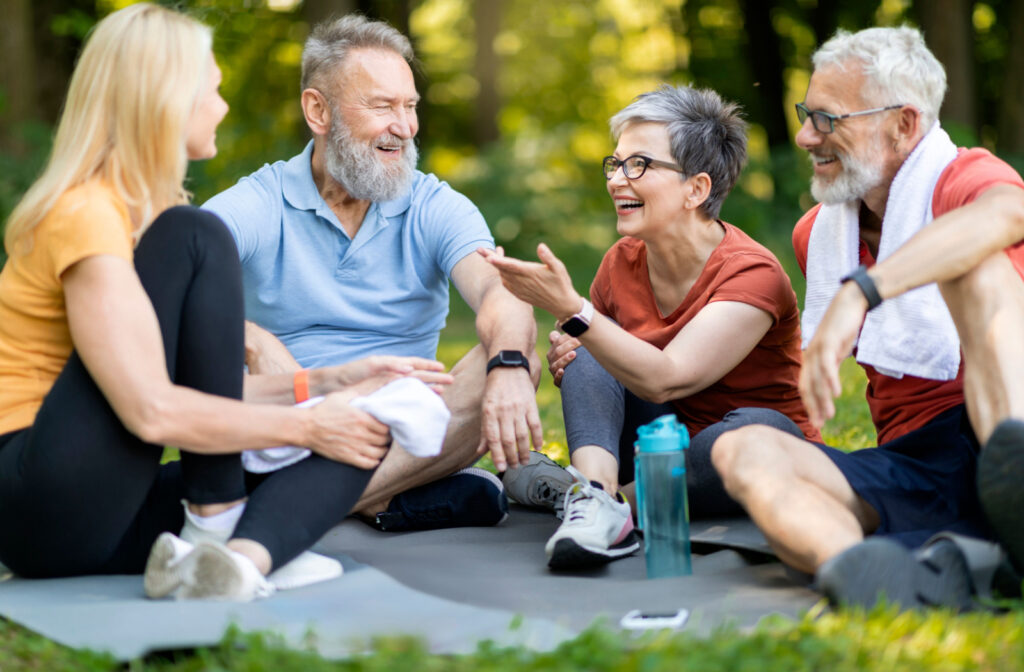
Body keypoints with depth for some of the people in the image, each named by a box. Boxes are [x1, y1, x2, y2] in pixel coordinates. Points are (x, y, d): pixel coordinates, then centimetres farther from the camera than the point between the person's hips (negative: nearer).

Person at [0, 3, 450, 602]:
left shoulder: (143, 214, 17)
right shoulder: (84, 217, -14)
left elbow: (205, 389, 17)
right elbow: (152, 411, -23)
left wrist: (325, 383, 8)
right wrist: (306, 426, -15)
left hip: (114, 516, 9)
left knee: (363, 432, -3)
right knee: (197, 239, -18)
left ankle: (239, 556, -32)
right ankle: (218, 526, -20)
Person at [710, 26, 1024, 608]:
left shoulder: (963, 179, -5)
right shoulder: (818, 232, 18)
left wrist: (858, 293, -43)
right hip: (909, 468, 6)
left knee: (975, 266, -26)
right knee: (743, 451, -20)